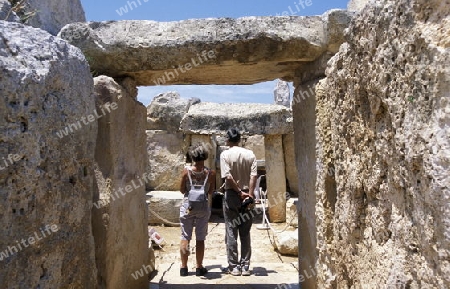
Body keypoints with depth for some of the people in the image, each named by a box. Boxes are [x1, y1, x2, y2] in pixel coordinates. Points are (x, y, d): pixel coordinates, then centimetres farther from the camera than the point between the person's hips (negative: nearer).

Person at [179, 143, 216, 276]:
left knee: (185, 238, 9)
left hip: (188, 206, 0)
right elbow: (211, 191, 2)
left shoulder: (187, 171, -8)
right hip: (203, 207, 1)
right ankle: (199, 268, 17)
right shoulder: (210, 173, -7)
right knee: (200, 238, 9)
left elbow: (182, 190, -1)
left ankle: (184, 267, 14)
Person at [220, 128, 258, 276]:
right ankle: (245, 266, 14)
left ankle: (234, 266, 9)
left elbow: (228, 176, -15)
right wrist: (249, 193, -10)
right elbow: (253, 176, -7)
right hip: (247, 195, 3)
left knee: (231, 232, 5)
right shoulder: (250, 154, 3)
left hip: (231, 195, -3)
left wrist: (239, 192, -9)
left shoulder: (225, 154, -5)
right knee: (245, 233, 10)